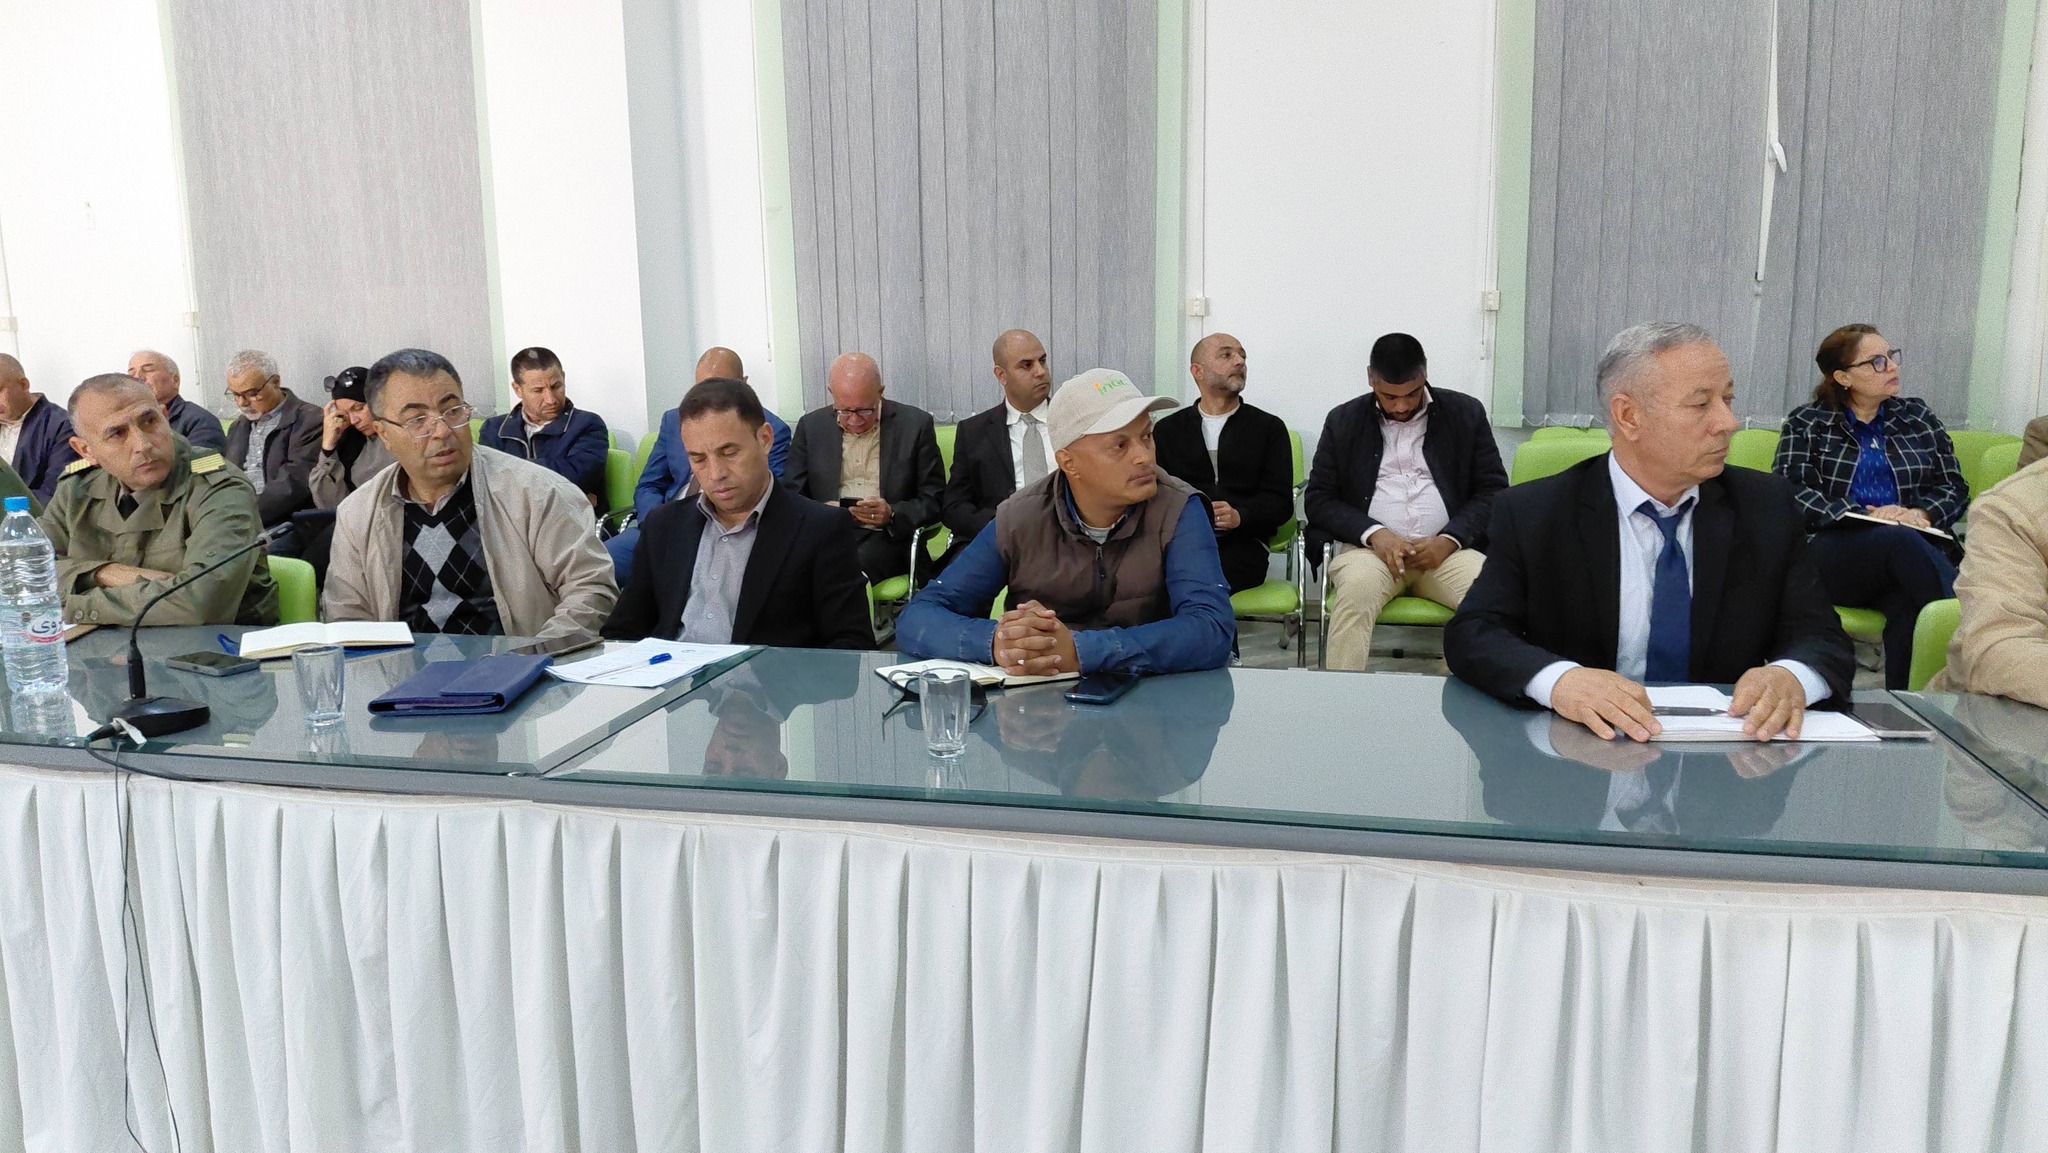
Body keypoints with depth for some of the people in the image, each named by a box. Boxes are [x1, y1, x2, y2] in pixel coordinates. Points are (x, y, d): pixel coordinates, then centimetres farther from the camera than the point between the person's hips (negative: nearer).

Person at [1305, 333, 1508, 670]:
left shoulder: (1466, 413, 11)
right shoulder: (1343, 421, 11)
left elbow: (1493, 490, 8)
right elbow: (1318, 499, 7)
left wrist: (1449, 540, -10)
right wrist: (1374, 533, -11)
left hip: (1447, 548, 1)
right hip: (1371, 545, -1)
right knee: (1355, 592, -36)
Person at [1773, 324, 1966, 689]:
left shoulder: (1918, 417, 24)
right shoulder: (1806, 423, 15)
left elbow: (1955, 488, 19)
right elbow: (1789, 488, -1)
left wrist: (1923, 513, -5)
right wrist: (1860, 516, -14)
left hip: (1919, 549, 2)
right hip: (1835, 555, -2)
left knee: (1909, 603, -36)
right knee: (1901, 539, -38)